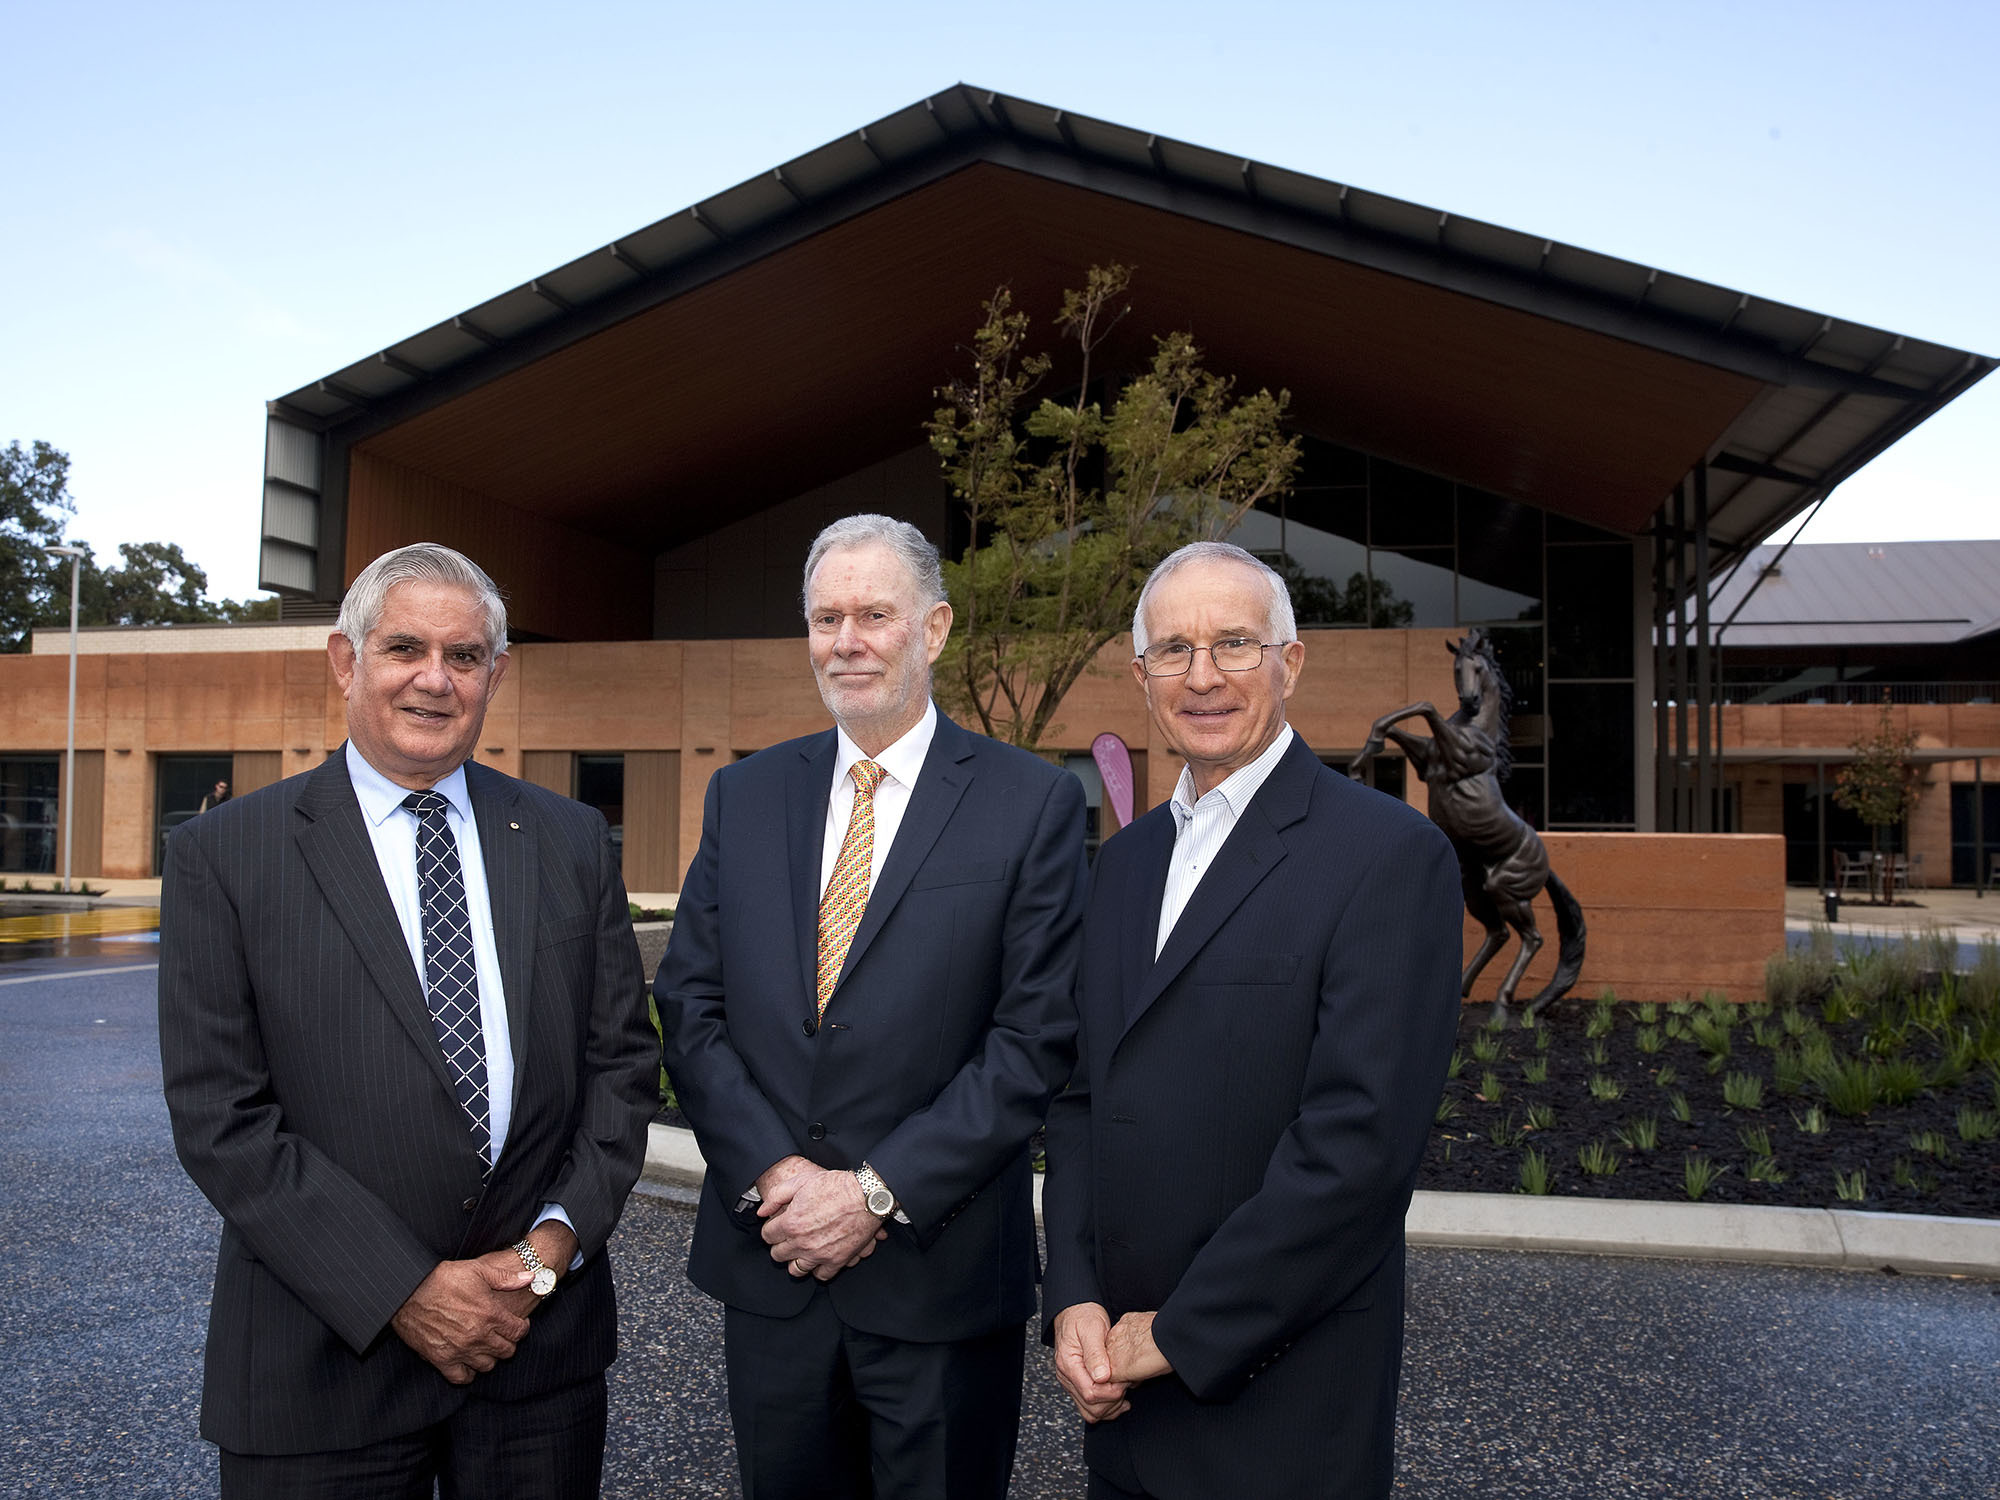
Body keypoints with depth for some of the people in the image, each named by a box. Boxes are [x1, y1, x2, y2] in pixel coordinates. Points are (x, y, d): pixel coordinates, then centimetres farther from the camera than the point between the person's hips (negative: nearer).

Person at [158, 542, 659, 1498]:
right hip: (323, 1361, -2)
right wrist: (404, 1289, -13)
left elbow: (622, 1059, 4)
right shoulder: (224, 856, -4)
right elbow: (219, 1117, -9)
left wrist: (555, 1240, -8)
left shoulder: (572, 843, 4)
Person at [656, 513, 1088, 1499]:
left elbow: (1037, 1036, -12)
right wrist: (772, 1174, -10)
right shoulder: (742, 796, 5)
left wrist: (877, 1193, -14)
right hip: (769, 1266, 3)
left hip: (941, 1277, -3)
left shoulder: (1034, 803, -7)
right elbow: (690, 1005, 3)